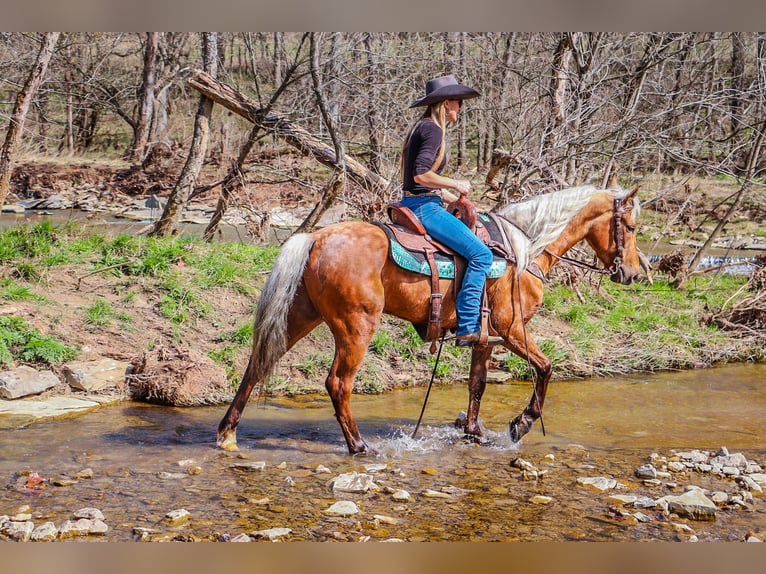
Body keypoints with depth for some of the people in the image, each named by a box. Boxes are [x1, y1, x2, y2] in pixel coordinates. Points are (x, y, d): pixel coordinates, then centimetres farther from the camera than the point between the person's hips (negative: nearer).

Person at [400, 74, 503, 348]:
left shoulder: (424, 127, 18)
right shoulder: (433, 130, -13)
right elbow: (421, 174, -24)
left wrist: (456, 198, 19)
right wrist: (456, 184, -11)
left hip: (418, 205, 11)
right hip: (424, 208, -11)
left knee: (478, 251, 24)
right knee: (481, 254, -17)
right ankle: (467, 329, -20)